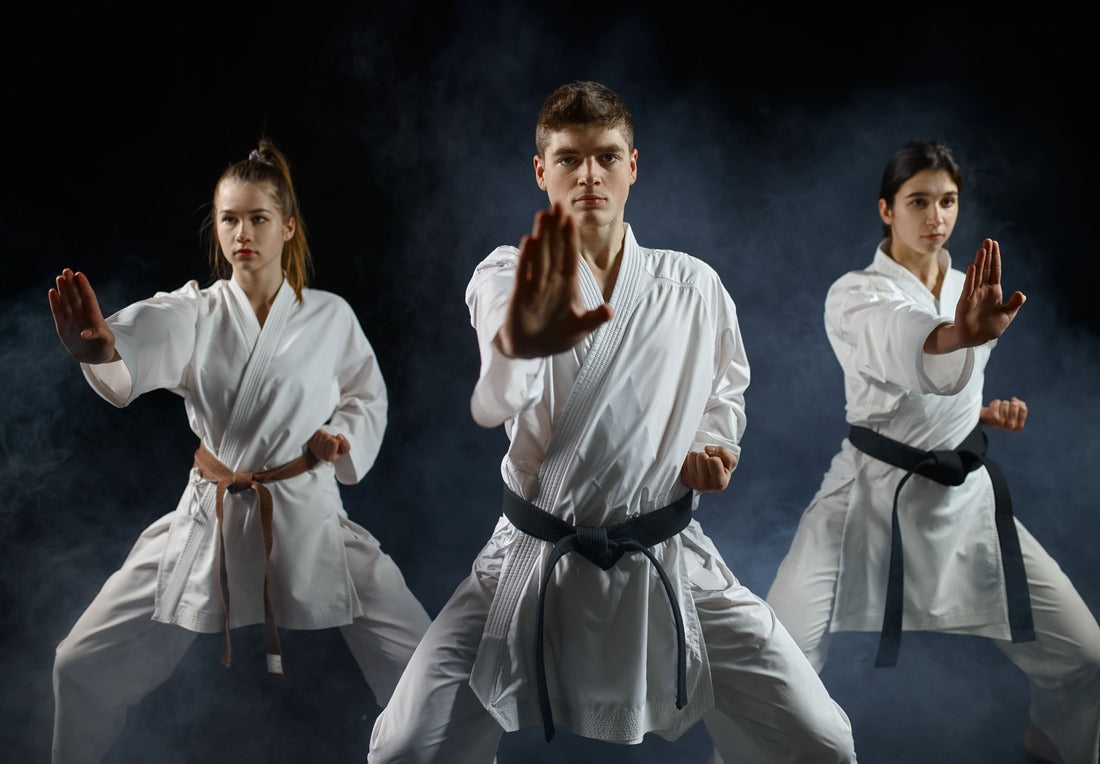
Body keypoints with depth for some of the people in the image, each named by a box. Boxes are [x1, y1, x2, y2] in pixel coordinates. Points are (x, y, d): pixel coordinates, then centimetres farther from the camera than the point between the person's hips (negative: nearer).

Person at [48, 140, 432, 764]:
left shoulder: (330, 317, -1)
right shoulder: (195, 313, -3)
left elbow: (368, 396, 13)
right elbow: (141, 346, -26)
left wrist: (342, 434, -10)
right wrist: (101, 347, -50)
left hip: (306, 513, 0)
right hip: (210, 517, 1)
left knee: (418, 665, -7)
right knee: (84, 668, 1)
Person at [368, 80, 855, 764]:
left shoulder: (694, 287, 1)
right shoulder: (508, 277, -7)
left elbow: (725, 392, 21)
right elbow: (496, 399, -32)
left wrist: (711, 448, -3)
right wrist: (519, 342, -58)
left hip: (667, 564, 1)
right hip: (536, 562, -1)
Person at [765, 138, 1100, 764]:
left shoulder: (970, 290, 8)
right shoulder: (854, 295, -11)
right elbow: (900, 345, -38)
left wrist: (985, 413, 3)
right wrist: (961, 335, -59)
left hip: (964, 497, 5)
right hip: (873, 498, -5)